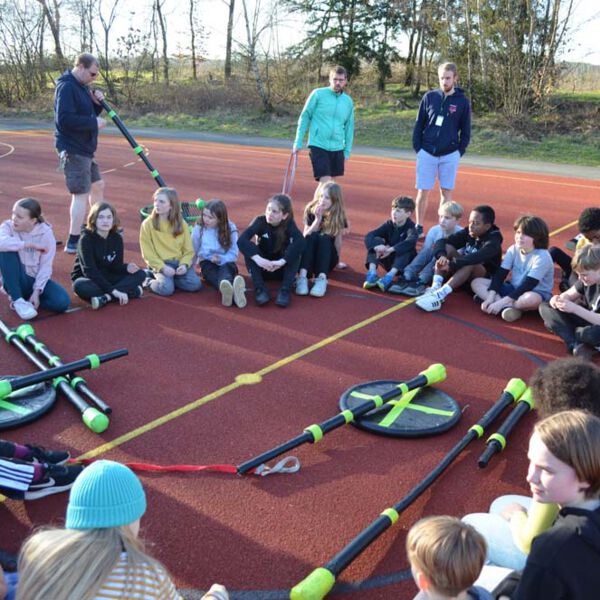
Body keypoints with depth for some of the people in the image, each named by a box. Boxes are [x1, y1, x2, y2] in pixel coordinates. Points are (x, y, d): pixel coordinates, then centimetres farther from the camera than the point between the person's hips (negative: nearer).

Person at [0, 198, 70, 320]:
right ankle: (17, 300, -20)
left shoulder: (46, 233, -11)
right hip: (16, 280, 0)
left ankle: (28, 300, 0)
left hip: (35, 279, 0)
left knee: (62, 302, -26)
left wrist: (37, 291, -20)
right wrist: (30, 245, -31)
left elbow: (45, 266, -12)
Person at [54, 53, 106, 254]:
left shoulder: (81, 87, 14)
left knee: (98, 186, 20)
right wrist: (94, 122, -21)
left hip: (84, 148, 10)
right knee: (81, 194, -9)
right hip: (73, 149, -10)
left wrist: (97, 103, 1)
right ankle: (73, 242, -3)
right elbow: (64, 119, -26)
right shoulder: (67, 86, -16)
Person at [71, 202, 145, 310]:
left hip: (107, 278, 5)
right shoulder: (86, 238, -19)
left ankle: (106, 297, -32)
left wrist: (127, 267, -28)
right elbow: (89, 270, -27)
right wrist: (113, 290, -35)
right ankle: (130, 290, -37)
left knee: (140, 274, -14)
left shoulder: (117, 238, -3)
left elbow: (116, 266, -2)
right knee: (80, 286, -39)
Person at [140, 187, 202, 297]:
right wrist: (162, 267, -17)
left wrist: (184, 264, -13)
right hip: (160, 264, -3)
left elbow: (189, 250, 6)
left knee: (195, 284, -22)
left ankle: (169, 279, 4)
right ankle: (149, 281, 3)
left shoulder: (181, 223, 5)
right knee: (166, 289, -30)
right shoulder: (148, 224, -3)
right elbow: (148, 252, -5)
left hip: (179, 262, 3)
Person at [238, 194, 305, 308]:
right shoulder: (260, 221, -14)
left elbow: (300, 242, -35)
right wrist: (258, 259, -45)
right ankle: (260, 289, -31)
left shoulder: (289, 224, -14)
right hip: (263, 268, 1)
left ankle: (286, 290, -30)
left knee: (295, 250, -27)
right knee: (249, 247, -26)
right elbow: (241, 240, -30)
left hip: (282, 268, -1)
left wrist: (281, 261, -45)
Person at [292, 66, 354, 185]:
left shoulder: (348, 101, 9)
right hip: (318, 146, -4)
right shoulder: (318, 94, -3)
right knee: (325, 182, -14)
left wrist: (347, 151, 12)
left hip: (337, 149, 4)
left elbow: (349, 127, 15)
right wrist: (298, 143, -2)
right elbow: (304, 117, 1)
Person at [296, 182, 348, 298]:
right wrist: (317, 220, -21)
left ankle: (321, 278, -47)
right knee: (312, 236, -29)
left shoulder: (338, 216, -4)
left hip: (328, 258, 0)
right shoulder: (311, 211, -3)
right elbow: (305, 237, -11)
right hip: (310, 256, 1)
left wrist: (336, 259, -9)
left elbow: (338, 240, -2)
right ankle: (302, 276, -44)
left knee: (324, 238, -30)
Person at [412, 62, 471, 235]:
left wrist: (460, 151, -1)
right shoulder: (429, 97, 3)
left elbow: (466, 130, 6)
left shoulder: (462, 101, 1)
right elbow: (418, 125, 6)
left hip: (450, 155, 0)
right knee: (423, 192, 2)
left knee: (446, 192, 5)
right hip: (427, 154, 0)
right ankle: (419, 227, 14)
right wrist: (417, 148, 0)